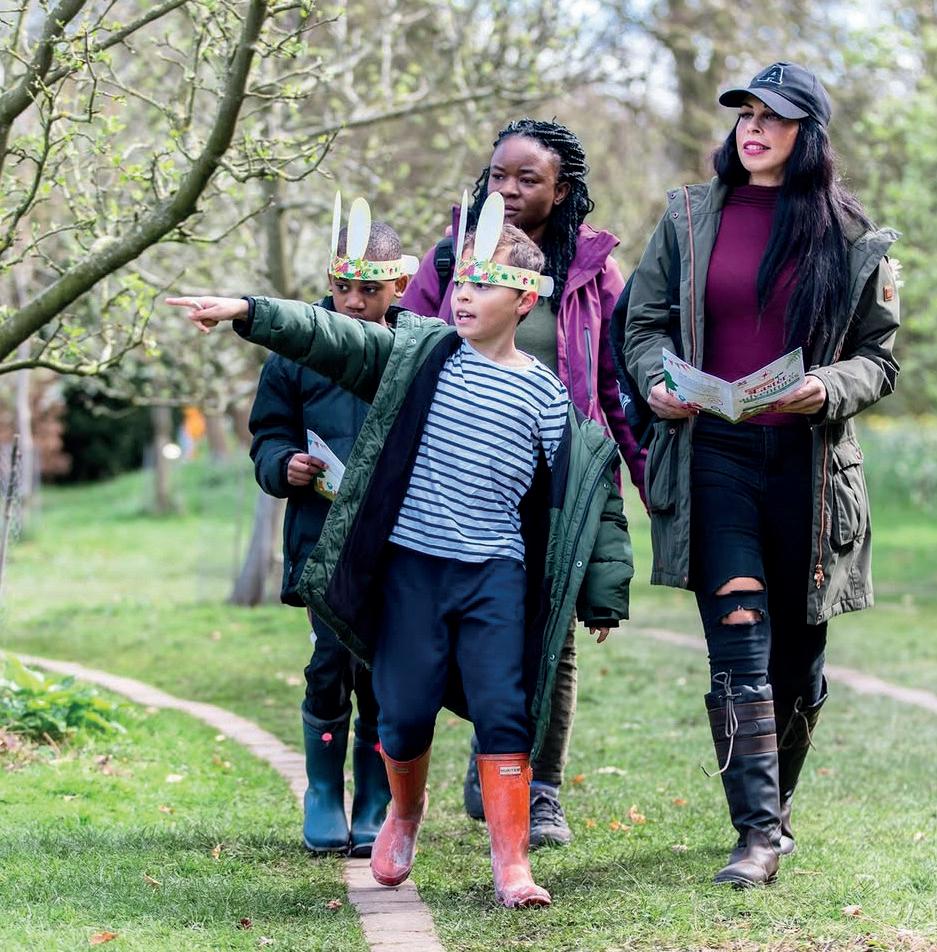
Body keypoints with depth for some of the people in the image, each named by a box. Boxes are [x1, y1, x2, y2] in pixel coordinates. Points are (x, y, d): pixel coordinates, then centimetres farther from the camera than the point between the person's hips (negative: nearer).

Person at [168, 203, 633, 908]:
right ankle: (406, 810, 33)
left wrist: (603, 595, 5)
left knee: (502, 713, -6)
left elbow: (591, 491, 5)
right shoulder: (421, 353, 4)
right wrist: (249, 312, -16)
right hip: (409, 565, 1)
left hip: (495, 574, -1)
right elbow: (334, 338, -3)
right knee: (406, 709, 5)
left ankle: (511, 860, 1)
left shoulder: (546, 397, 1)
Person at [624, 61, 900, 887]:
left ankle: (775, 808, 29)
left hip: (810, 464, 1)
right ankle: (759, 831, -13)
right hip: (714, 456, -1)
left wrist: (827, 390, -15)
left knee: (798, 656, 9)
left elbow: (880, 359, 6)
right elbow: (644, 322, 11)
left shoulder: (852, 239, 5)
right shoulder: (689, 219, 8)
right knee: (740, 641, -13)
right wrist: (660, 380, -10)